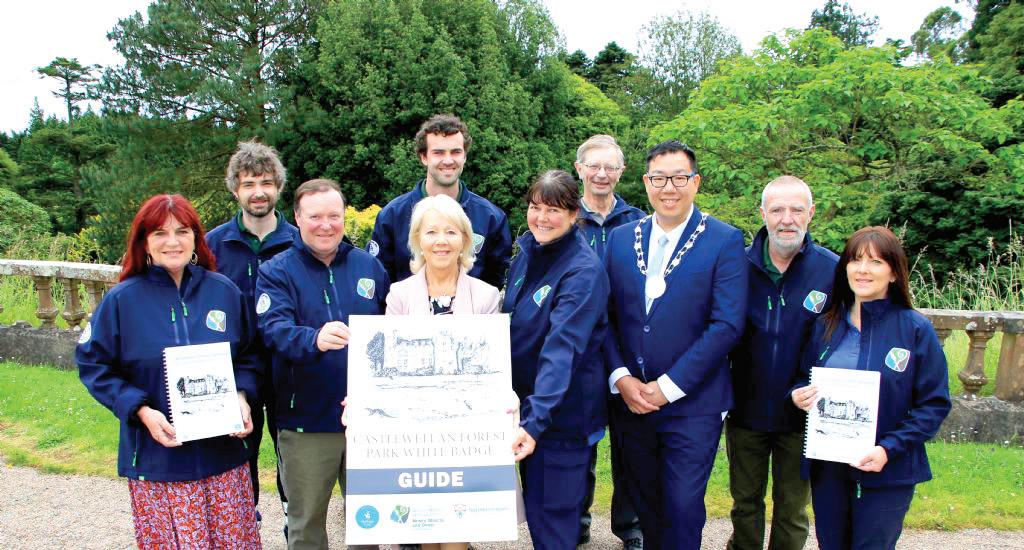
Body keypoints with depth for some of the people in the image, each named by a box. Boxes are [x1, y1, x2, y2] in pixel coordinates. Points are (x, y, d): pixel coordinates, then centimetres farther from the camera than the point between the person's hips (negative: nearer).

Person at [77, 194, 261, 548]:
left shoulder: (224, 291, 2)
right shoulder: (122, 299, -4)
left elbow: (247, 356, 11)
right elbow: (93, 365, 0)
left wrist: (242, 396, -7)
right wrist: (141, 410, -12)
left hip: (223, 452, 2)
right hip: (156, 458, -2)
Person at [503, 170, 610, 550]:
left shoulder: (583, 271, -20)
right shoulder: (526, 252, 3)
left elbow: (562, 347, -31)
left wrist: (535, 419, -39)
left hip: (562, 412, -7)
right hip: (523, 401, 7)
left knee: (550, 512, 4)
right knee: (533, 502, 20)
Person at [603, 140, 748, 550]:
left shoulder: (725, 240, -6)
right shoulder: (620, 238, 6)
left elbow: (727, 325, -13)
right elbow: (606, 315, 4)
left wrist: (667, 387, -15)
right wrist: (620, 377, -9)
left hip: (692, 405, -4)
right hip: (630, 401, 4)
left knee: (682, 509, 1)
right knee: (645, 507, 16)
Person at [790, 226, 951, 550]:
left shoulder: (916, 329, -8)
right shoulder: (827, 325, 4)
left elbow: (935, 404, -8)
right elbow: (806, 378, 15)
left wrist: (889, 448, -18)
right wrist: (799, 394, -9)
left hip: (886, 473, -4)